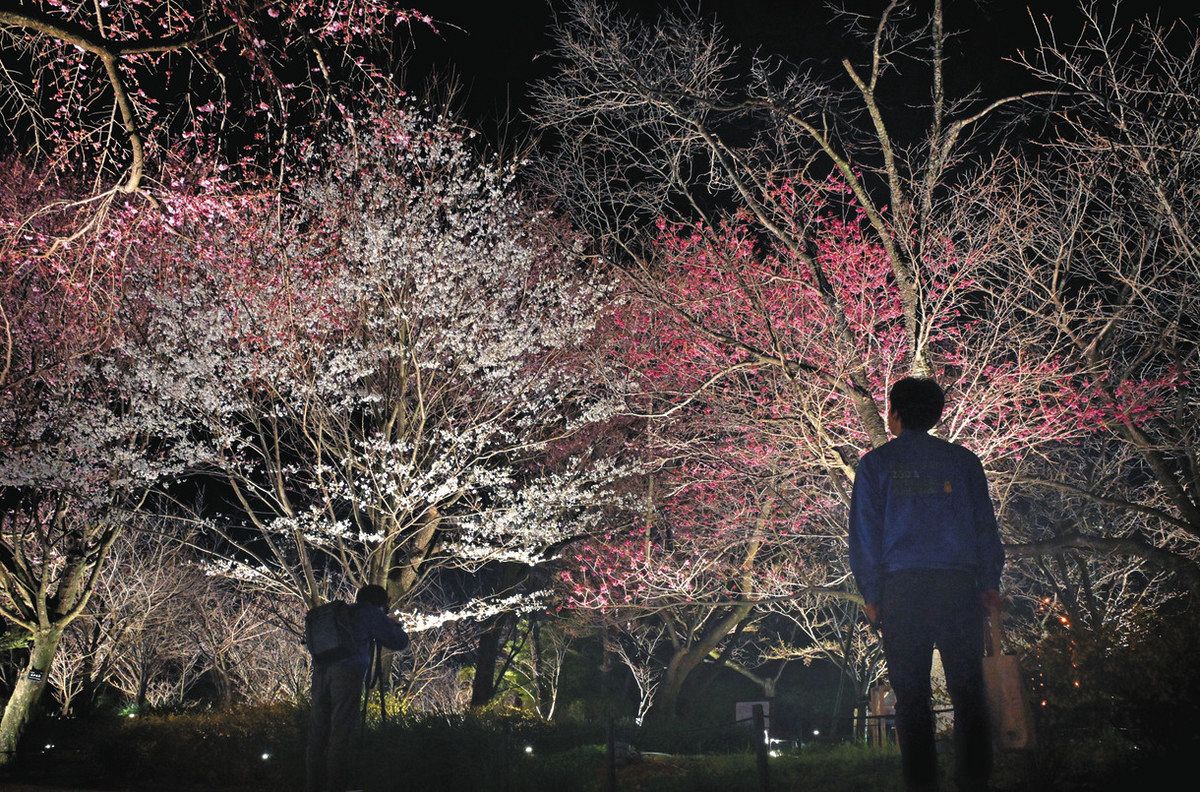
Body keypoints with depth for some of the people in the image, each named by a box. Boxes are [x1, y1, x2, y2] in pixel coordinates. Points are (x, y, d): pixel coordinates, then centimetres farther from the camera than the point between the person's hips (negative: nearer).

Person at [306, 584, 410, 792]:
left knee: (318, 728, 9)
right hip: (347, 672, -6)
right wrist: (395, 626, 29)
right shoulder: (372, 614, 8)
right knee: (341, 730, -3)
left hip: (321, 670, 6)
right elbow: (399, 642, 7)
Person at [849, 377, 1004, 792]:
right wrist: (990, 583, 12)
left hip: (902, 587, -1)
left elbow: (864, 531, 3)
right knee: (967, 690, 4)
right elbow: (985, 524, 10)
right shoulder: (963, 460, 11)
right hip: (960, 583, 2)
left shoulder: (876, 463, 6)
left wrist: (870, 593, 5)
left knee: (911, 695, 3)